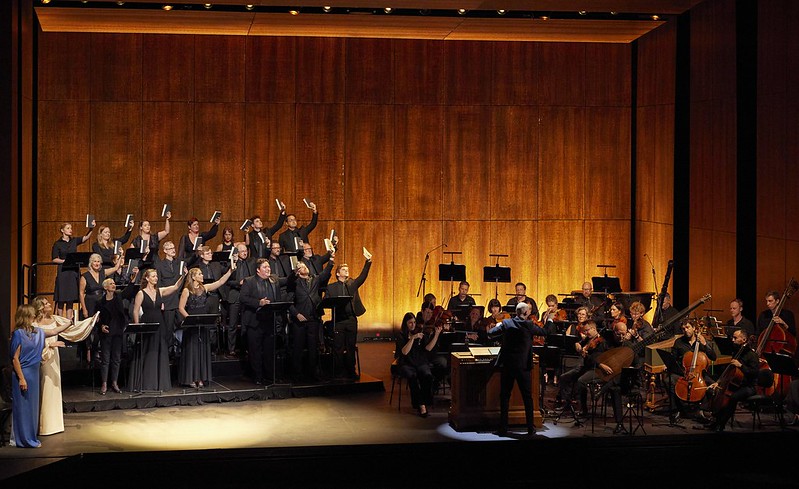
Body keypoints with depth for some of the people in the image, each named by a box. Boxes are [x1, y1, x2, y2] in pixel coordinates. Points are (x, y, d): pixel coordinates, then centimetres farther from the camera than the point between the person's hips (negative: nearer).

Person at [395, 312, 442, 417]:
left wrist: (436, 335, -13)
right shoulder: (400, 335, 1)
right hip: (406, 364, -2)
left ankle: (424, 403, -24)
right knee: (412, 376, -34)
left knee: (427, 375, -30)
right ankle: (421, 405, -31)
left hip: (421, 362, 2)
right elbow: (405, 352, -12)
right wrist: (413, 338, -21)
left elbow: (428, 348, -3)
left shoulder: (421, 332, 8)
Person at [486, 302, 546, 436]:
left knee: (505, 396, 7)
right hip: (523, 366, -1)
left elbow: (490, 333, 2)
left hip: (507, 365, 1)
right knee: (527, 397, 10)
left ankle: (503, 428, 4)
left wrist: (499, 326, 22)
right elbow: (545, 332, 5)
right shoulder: (528, 325, -6)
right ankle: (530, 427, 11)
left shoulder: (506, 323, -3)